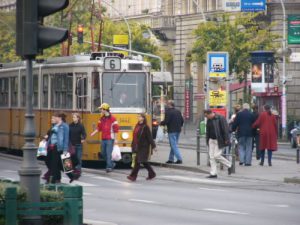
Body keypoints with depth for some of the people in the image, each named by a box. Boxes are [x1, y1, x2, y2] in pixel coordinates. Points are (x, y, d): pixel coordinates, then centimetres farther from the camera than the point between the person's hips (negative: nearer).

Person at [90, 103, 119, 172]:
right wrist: (93, 133, -2)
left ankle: (109, 167, -2)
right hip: (103, 139, 7)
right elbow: (99, 128, 14)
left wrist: (115, 139, -10)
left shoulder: (112, 118, -10)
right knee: (103, 153, 12)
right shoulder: (102, 119, 11)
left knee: (108, 153, -8)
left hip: (110, 139, -7)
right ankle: (112, 164, 28)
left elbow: (116, 129, -9)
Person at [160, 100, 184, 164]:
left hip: (172, 131, -8)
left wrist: (161, 123, 1)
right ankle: (171, 159, 20)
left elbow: (166, 121, -17)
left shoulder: (168, 112, -13)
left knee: (174, 145, -5)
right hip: (178, 130, 8)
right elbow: (182, 120, 11)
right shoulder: (178, 111, 10)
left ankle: (179, 159, -13)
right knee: (173, 145, 15)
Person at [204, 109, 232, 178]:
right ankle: (213, 173, 6)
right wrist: (207, 140, 15)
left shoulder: (220, 118, -13)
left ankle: (229, 165, 11)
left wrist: (226, 140, -17)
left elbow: (225, 129, -15)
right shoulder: (209, 120, 9)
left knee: (216, 156, -11)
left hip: (219, 140, -7)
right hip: (211, 140, 7)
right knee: (211, 157, 2)